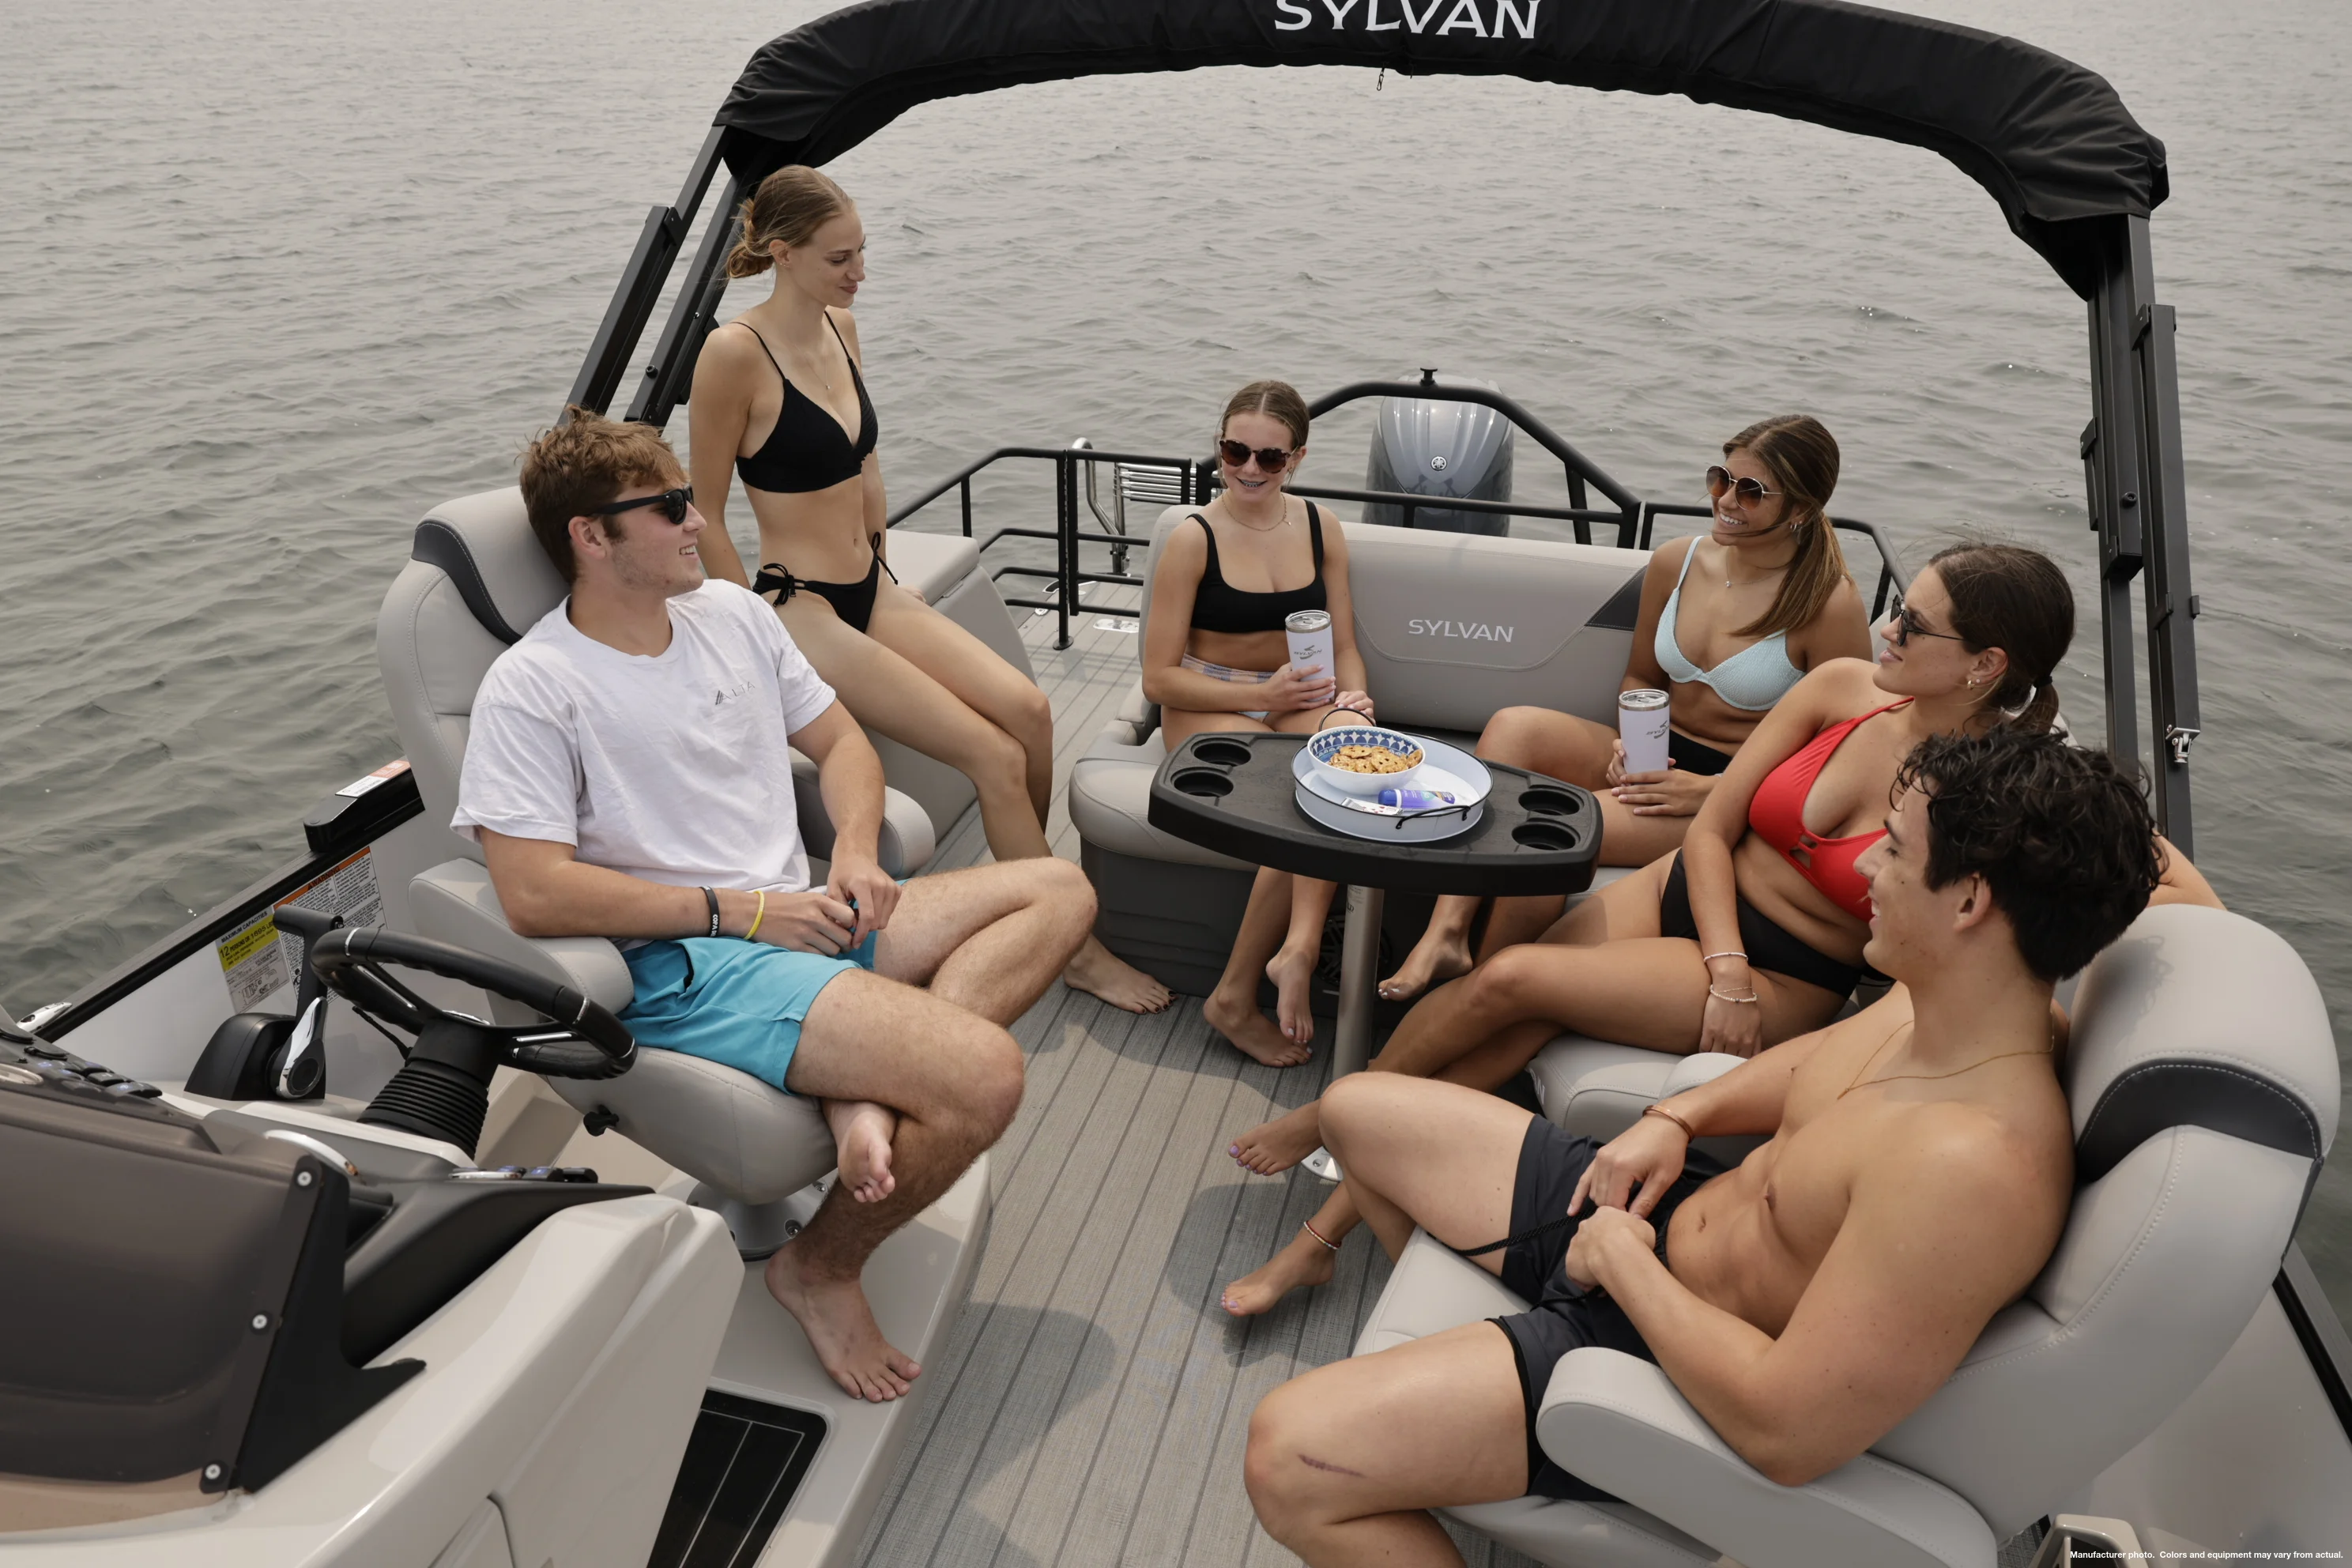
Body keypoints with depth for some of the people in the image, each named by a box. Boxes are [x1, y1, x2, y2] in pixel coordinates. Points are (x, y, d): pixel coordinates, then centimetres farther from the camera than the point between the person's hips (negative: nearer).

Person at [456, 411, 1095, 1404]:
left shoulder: (731, 613, 12)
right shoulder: (531, 690, -9)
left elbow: (839, 740, 20)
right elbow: (533, 894, -17)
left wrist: (855, 855, -1)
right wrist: (740, 910, -15)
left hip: (803, 916, 9)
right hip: (688, 968, -8)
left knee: (1060, 892, 0)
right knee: (985, 1077, -25)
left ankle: (868, 1094, -16)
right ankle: (819, 1268, -1)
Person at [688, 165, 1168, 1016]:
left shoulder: (841, 327, 8)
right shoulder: (734, 352, -16)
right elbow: (706, 516, -10)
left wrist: (881, 565, 16)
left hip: (873, 591, 7)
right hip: (799, 608, -7)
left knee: (1027, 707, -14)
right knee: (996, 756, -16)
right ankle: (1076, 950, -3)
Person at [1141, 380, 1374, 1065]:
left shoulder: (1319, 528, 9)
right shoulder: (1193, 540, -6)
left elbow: (1343, 647, 13)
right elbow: (1160, 677, -8)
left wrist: (1353, 696, -10)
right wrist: (1263, 695, -18)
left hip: (1294, 700, 4)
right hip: (1209, 709, -4)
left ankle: (1297, 947, -38)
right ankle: (1235, 998, -19)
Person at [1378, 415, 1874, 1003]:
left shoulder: (1830, 604, -12)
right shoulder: (1676, 562, 5)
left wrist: (1710, 791, -18)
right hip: (1658, 757, 6)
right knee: (1514, 725, -24)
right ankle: (1446, 936, -31)